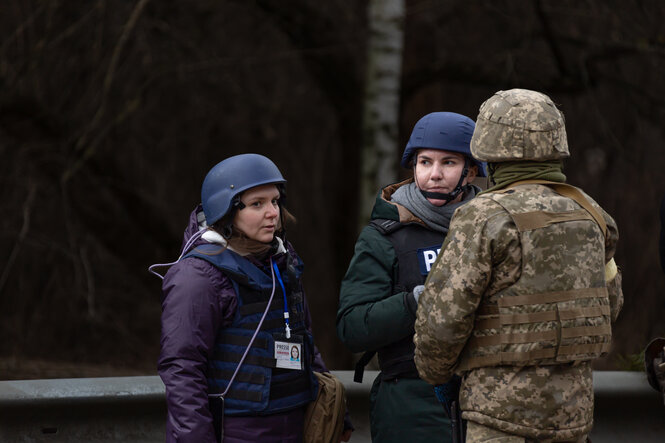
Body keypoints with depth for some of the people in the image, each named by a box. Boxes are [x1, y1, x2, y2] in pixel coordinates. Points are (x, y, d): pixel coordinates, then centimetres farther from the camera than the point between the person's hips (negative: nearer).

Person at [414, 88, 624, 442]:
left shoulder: (484, 219, -14)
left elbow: (442, 315, -16)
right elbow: (607, 304, 18)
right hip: (570, 410, 7)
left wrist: (433, 368, 3)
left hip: (504, 410, -7)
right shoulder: (585, 214, 7)